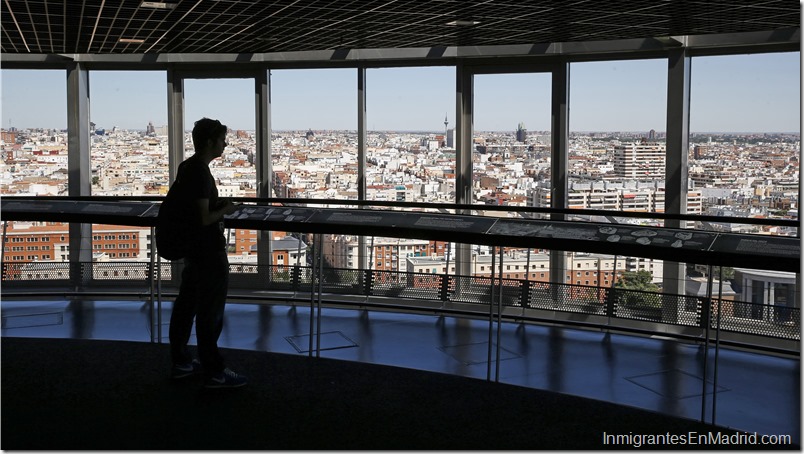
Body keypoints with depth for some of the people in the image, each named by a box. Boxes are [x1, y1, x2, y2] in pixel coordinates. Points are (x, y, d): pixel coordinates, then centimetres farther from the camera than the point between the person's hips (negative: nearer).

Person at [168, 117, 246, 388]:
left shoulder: (186, 167, 9)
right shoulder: (200, 173, -21)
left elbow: (176, 199, 22)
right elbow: (204, 218, -25)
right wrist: (226, 210, -8)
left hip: (191, 248, 10)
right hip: (209, 252, -10)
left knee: (186, 305, 16)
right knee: (210, 312, -1)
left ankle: (181, 362, 28)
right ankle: (214, 373, 8)